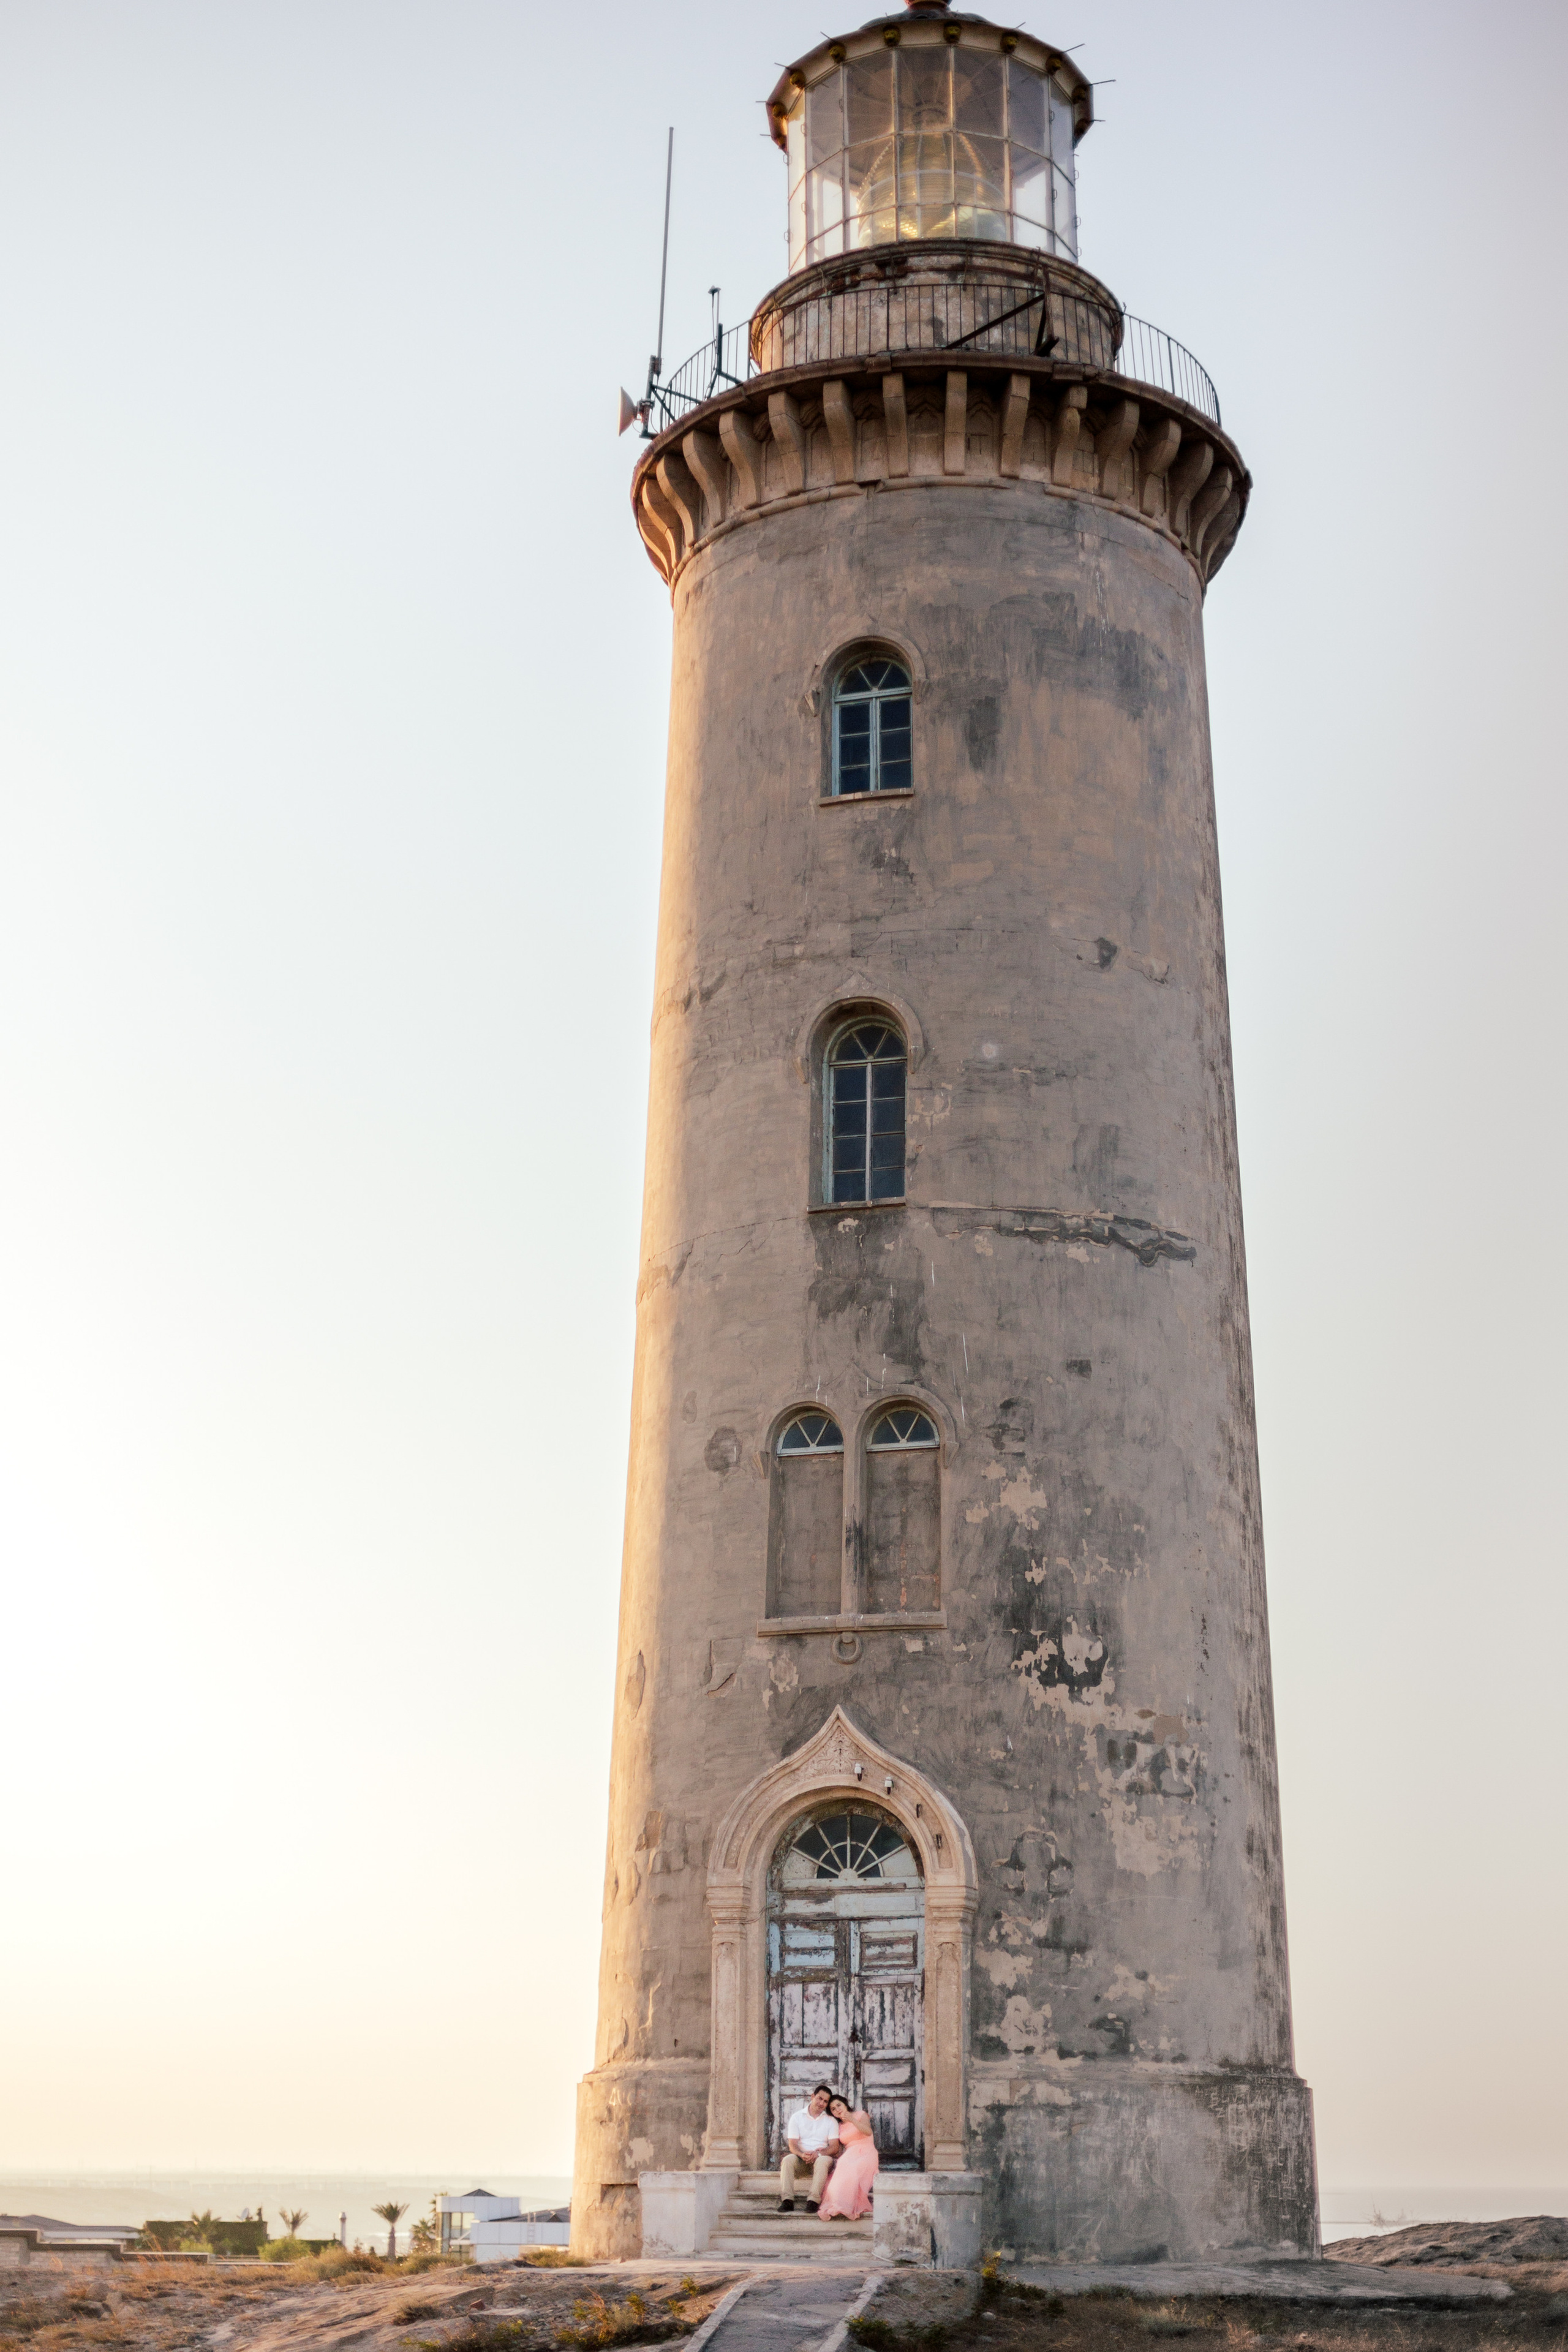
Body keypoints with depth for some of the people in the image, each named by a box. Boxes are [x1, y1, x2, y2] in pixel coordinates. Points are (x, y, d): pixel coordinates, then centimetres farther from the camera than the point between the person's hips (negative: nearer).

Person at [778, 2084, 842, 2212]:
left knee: (824, 2160, -35)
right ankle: (787, 2200, -39)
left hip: (821, 2157, -1)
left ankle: (813, 2201, -43)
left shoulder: (830, 2121, 9)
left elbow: (834, 2147, -1)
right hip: (800, 2157, 1)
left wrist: (818, 2154, -20)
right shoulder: (797, 2117, 9)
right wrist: (802, 2155, -23)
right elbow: (793, 2145, 0)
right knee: (788, 2159, -31)